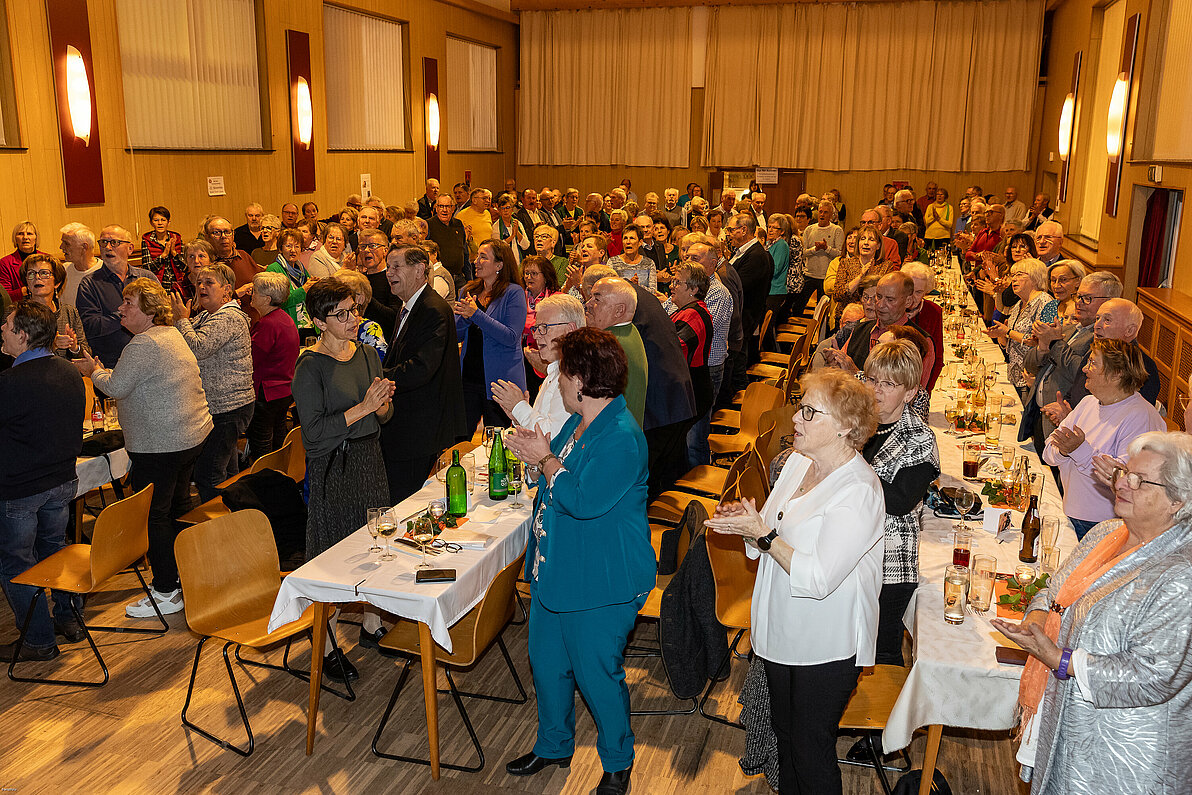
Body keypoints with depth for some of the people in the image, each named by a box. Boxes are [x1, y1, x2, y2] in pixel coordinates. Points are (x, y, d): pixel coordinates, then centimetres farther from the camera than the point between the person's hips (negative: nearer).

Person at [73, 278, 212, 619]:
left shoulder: (145, 344, -19)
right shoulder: (172, 335, 13)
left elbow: (116, 387, -16)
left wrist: (94, 371, 2)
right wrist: (100, 369, 16)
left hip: (159, 446, -10)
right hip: (192, 435, 10)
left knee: (153, 517, -2)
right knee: (177, 509, 20)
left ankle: (166, 593, 5)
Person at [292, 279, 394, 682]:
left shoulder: (366, 354, 6)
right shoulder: (311, 367, -15)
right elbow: (314, 432, -20)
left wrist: (383, 404, -10)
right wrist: (362, 408, -24)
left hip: (369, 460, 7)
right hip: (332, 469, -6)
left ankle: (372, 623, 33)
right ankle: (326, 646, 15)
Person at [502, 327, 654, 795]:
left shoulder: (623, 438, -25)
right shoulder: (578, 422, 6)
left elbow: (583, 500, -30)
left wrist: (545, 459, -17)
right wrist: (533, 453, -1)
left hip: (600, 582, -9)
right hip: (555, 570, 10)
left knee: (597, 676, 7)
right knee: (546, 663, 21)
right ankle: (554, 746, 44)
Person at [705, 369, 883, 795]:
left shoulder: (859, 492, -24)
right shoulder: (796, 462, 1)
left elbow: (817, 578, -28)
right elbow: (778, 537, 11)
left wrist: (762, 534, -25)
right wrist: (744, 522, -10)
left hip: (826, 646, -8)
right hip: (782, 630, 8)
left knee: (812, 751, 8)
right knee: (783, 731, 25)